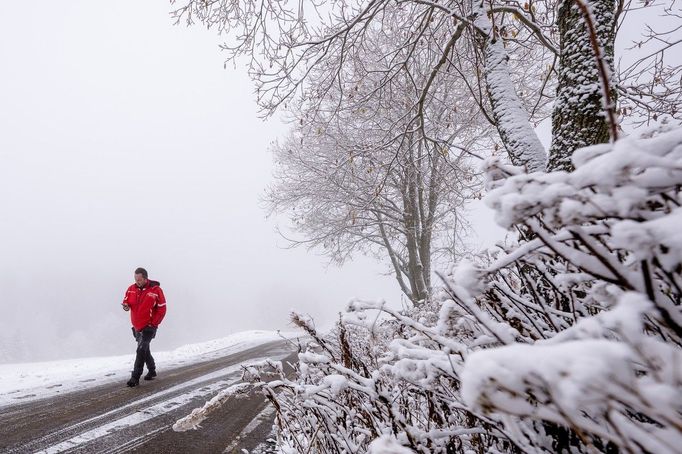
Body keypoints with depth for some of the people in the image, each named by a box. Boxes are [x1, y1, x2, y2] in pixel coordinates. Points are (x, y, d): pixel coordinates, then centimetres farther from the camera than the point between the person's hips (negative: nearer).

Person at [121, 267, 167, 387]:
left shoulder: (156, 290, -14)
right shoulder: (131, 289, 0)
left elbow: (162, 309, -11)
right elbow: (126, 300, 12)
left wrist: (153, 324, -13)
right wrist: (125, 305, -13)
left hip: (149, 327, -6)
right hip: (137, 326, 6)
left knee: (141, 350, -13)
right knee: (145, 350, 19)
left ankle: (135, 377, -8)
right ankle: (152, 371, 37)